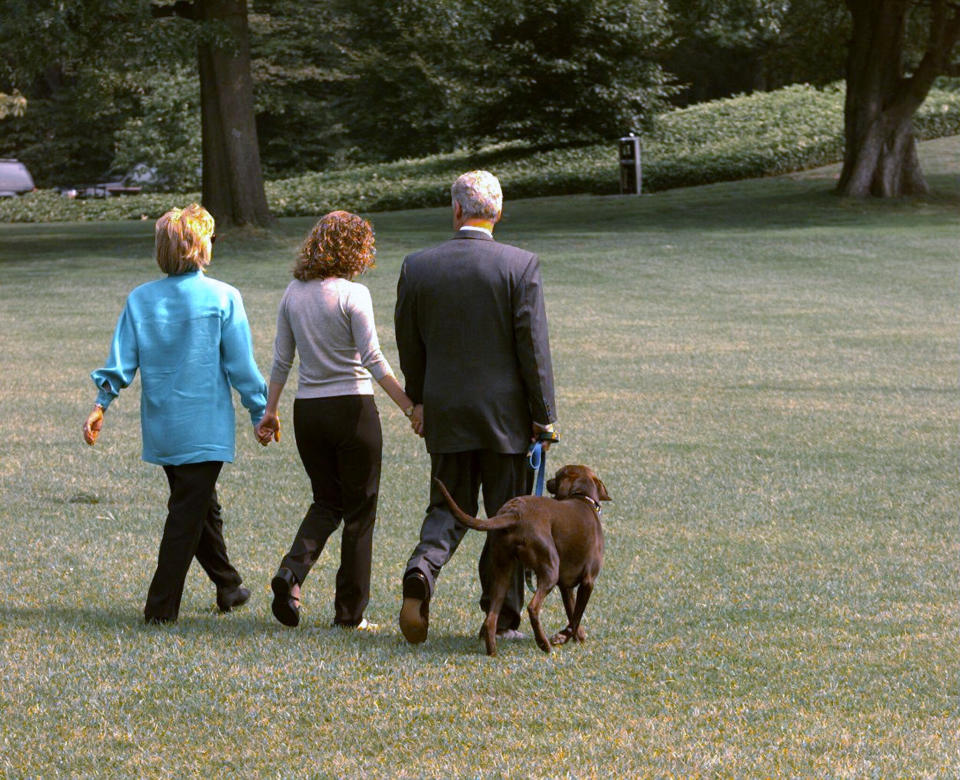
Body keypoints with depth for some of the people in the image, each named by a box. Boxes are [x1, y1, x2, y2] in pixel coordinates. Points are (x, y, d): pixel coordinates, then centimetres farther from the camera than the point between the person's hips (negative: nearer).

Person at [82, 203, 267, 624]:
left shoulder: (140, 299, 0)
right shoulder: (222, 297, -10)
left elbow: (121, 361, -1)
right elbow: (241, 366, -8)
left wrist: (101, 404, 6)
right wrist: (260, 413, 0)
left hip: (161, 427, 5)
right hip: (205, 427, -5)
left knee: (201, 506, 19)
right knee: (188, 513, 0)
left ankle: (228, 587, 33)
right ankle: (161, 607, -3)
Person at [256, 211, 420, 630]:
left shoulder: (293, 293, 5)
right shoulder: (353, 295, -12)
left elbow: (281, 359, 8)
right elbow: (373, 359, -15)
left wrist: (269, 411, 15)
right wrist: (410, 408, -10)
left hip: (308, 409, 5)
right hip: (352, 407, -5)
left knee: (327, 501, 18)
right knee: (359, 510, 6)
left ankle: (292, 571, -8)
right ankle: (350, 611, 7)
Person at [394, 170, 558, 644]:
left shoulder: (417, 267, -1)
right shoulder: (521, 265, -9)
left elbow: (409, 343, 8)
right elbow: (534, 346, -10)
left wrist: (418, 399, 23)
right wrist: (544, 416, -4)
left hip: (445, 410, 2)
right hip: (505, 410, -2)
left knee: (449, 508, 13)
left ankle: (422, 571, -15)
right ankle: (502, 619, 10)